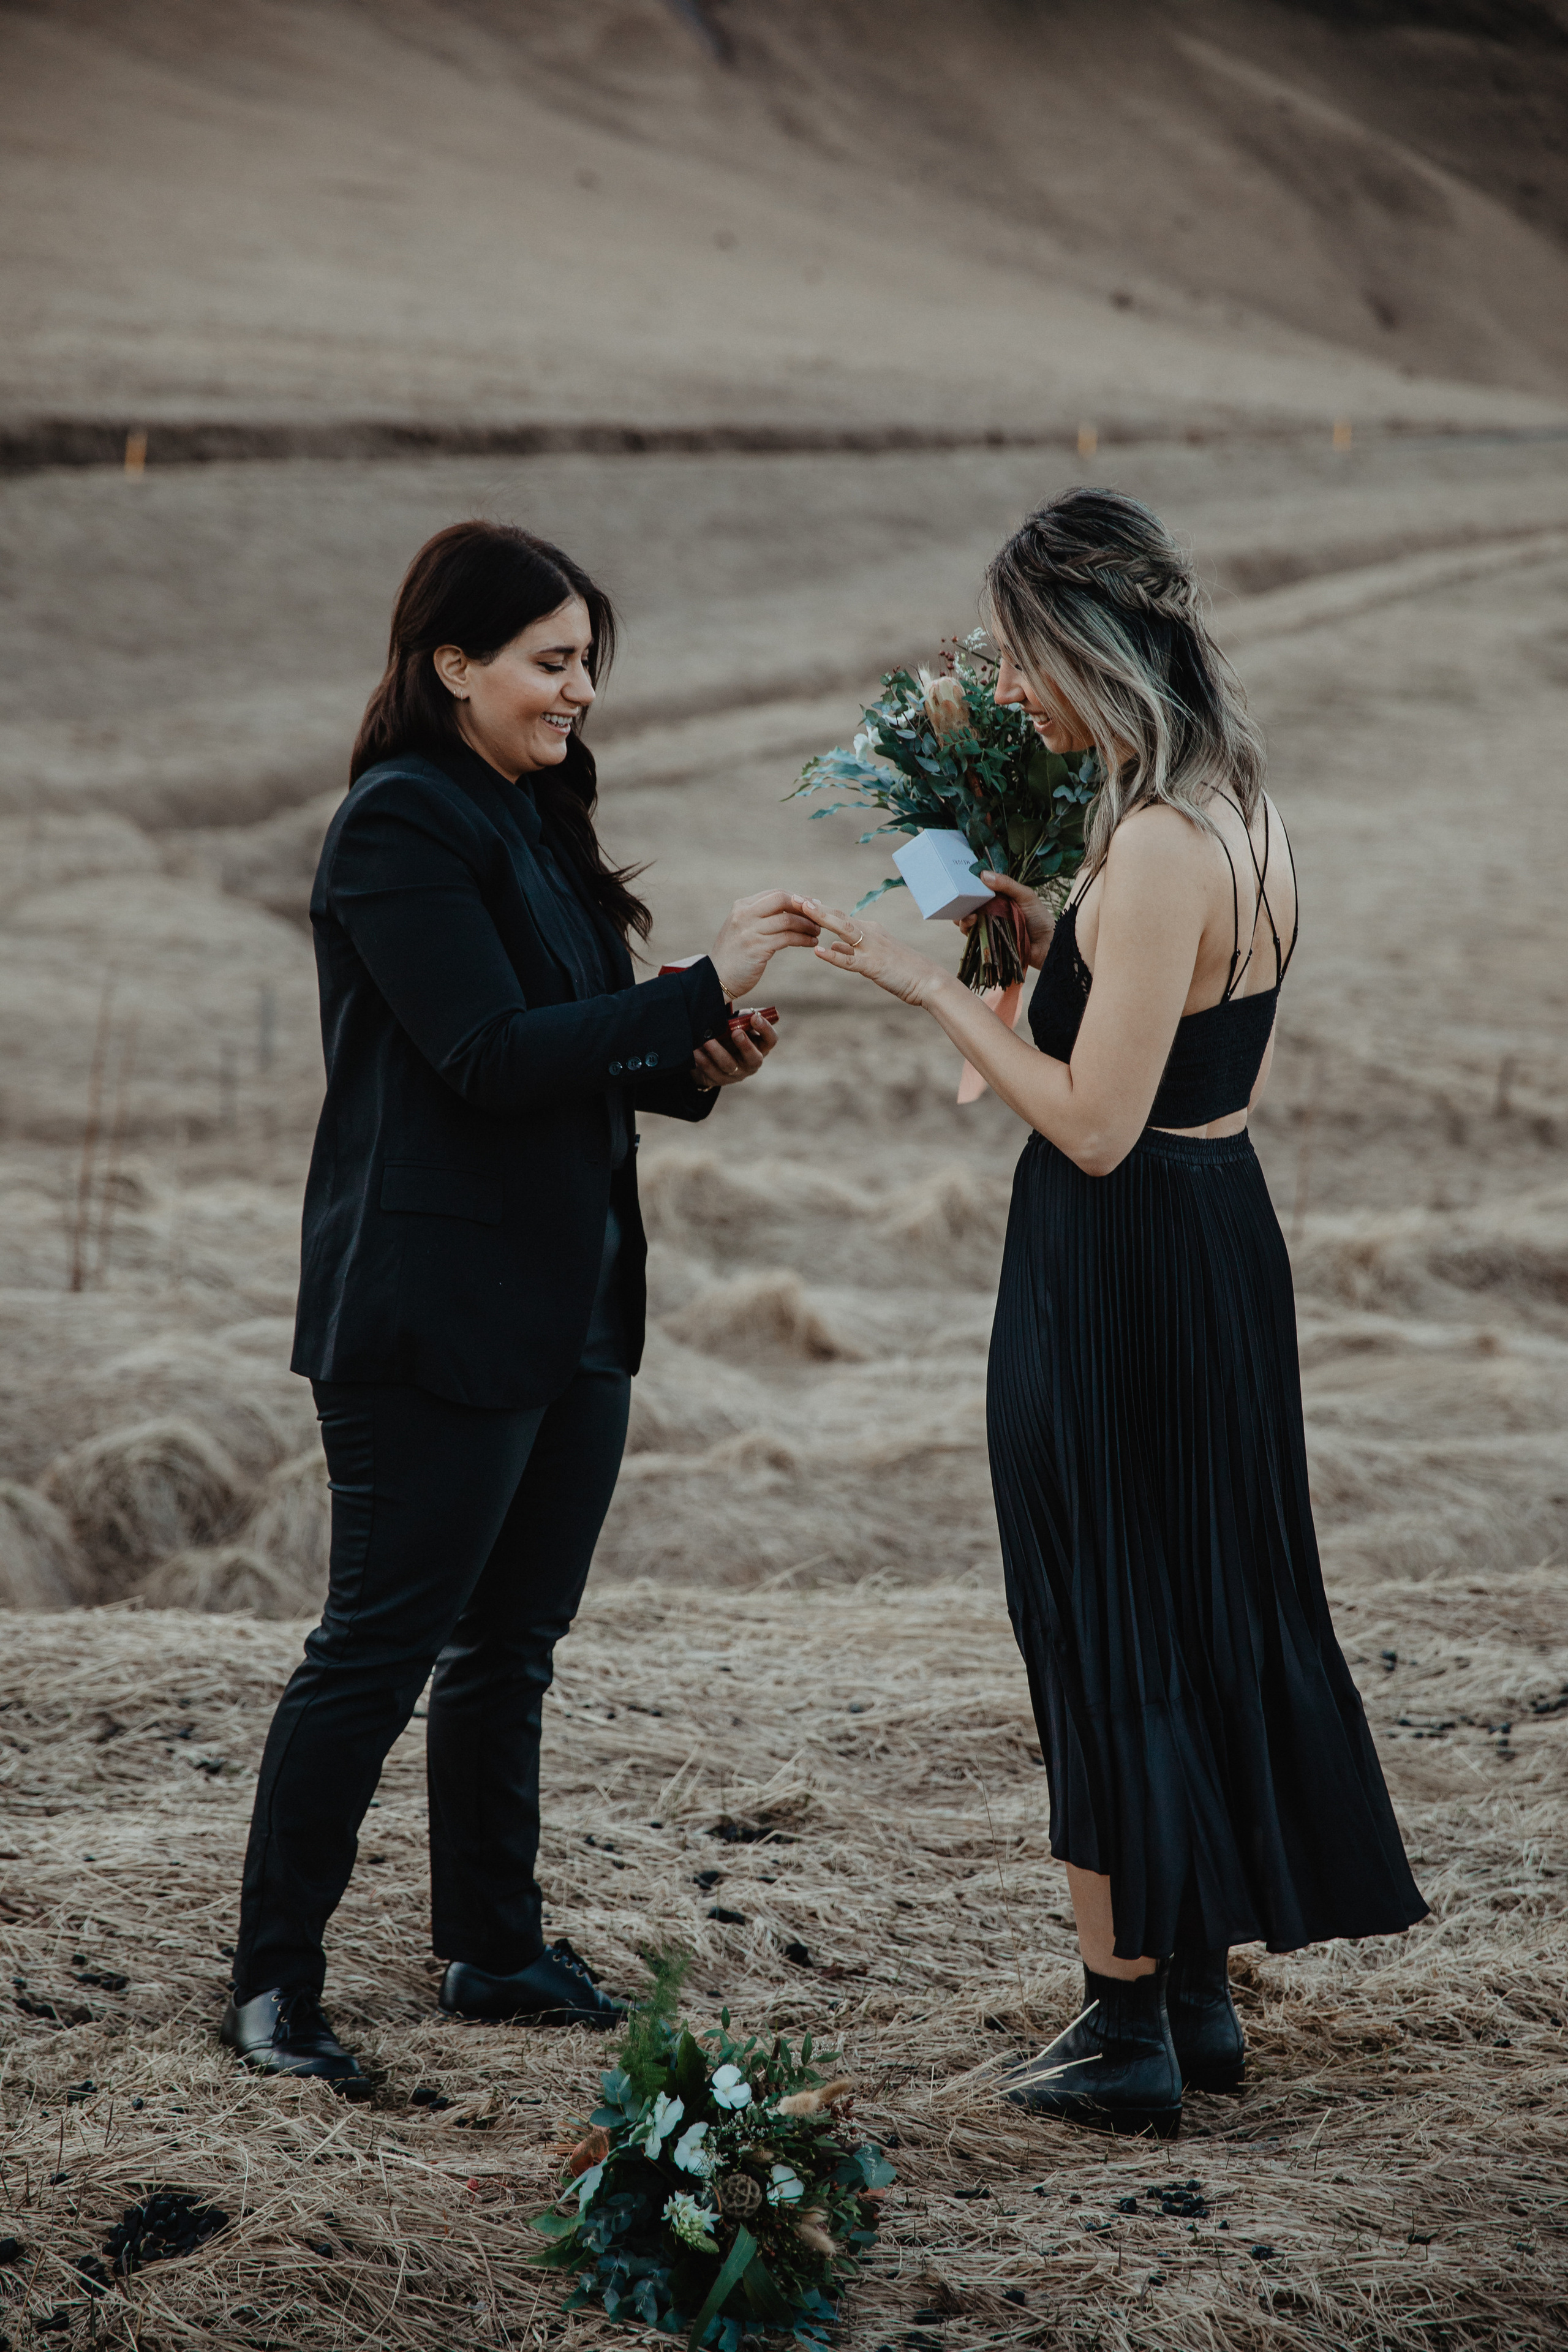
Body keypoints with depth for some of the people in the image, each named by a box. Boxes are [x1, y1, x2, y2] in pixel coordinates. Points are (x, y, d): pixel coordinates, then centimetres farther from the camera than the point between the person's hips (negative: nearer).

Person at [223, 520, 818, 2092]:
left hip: (569, 1305, 9)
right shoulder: (404, 825, -13)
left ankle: (493, 1950, 25)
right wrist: (700, 991, -21)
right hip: (439, 1317, -9)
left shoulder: (532, 819, 14)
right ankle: (271, 1983, 7)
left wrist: (689, 1073, 1)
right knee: (378, 1650, -3)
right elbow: (491, 1056, -22)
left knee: (511, 1646, 14)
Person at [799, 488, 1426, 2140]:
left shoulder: (1158, 849, -22)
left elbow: (1094, 1123, -23)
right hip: (1224, 1231, 9)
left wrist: (932, 989, -16)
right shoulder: (1241, 813, 7)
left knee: (1104, 1638, 2)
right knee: (1209, 1609, 17)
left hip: (1119, 1274, -9)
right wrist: (1047, 932, 13)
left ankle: (1127, 2034, 12)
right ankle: (1200, 1993, 29)